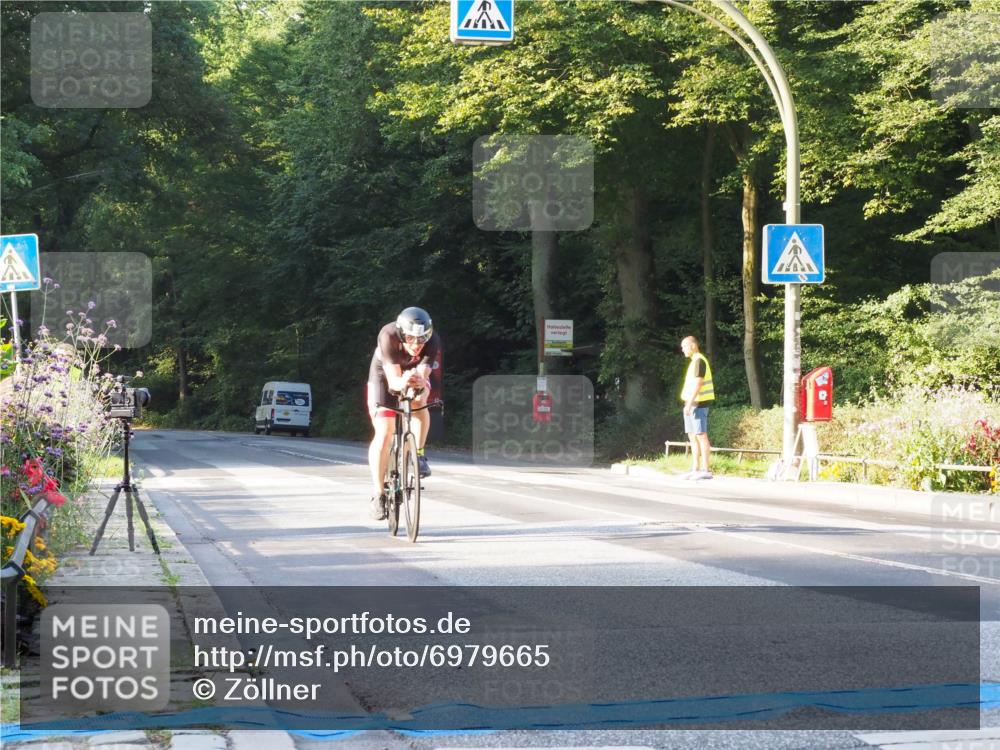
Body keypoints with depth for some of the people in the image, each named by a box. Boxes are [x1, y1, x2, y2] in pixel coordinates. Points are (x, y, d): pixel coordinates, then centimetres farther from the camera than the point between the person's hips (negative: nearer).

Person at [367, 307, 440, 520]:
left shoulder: (432, 341, -31)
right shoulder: (389, 336, -36)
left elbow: (423, 376, -36)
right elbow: (393, 380, -39)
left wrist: (418, 382, -59)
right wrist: (403, 383, -61)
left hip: (415, 374, 2)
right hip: (385, 375, -2)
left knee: (418, 400, -33)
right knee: (383, 436, -13)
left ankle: (418, 455, -15)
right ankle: (378, 494, -4)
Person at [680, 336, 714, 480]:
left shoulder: (699, 360, -12)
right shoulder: (694, 361, 18)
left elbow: (698, 383, -20)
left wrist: (689, 403, -24)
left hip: (697, 404, -10)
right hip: (691, 404, 10)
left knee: (701, 436, -10)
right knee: (692, 437, 10)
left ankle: (705, 470, -11)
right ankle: (695, 469, 12)